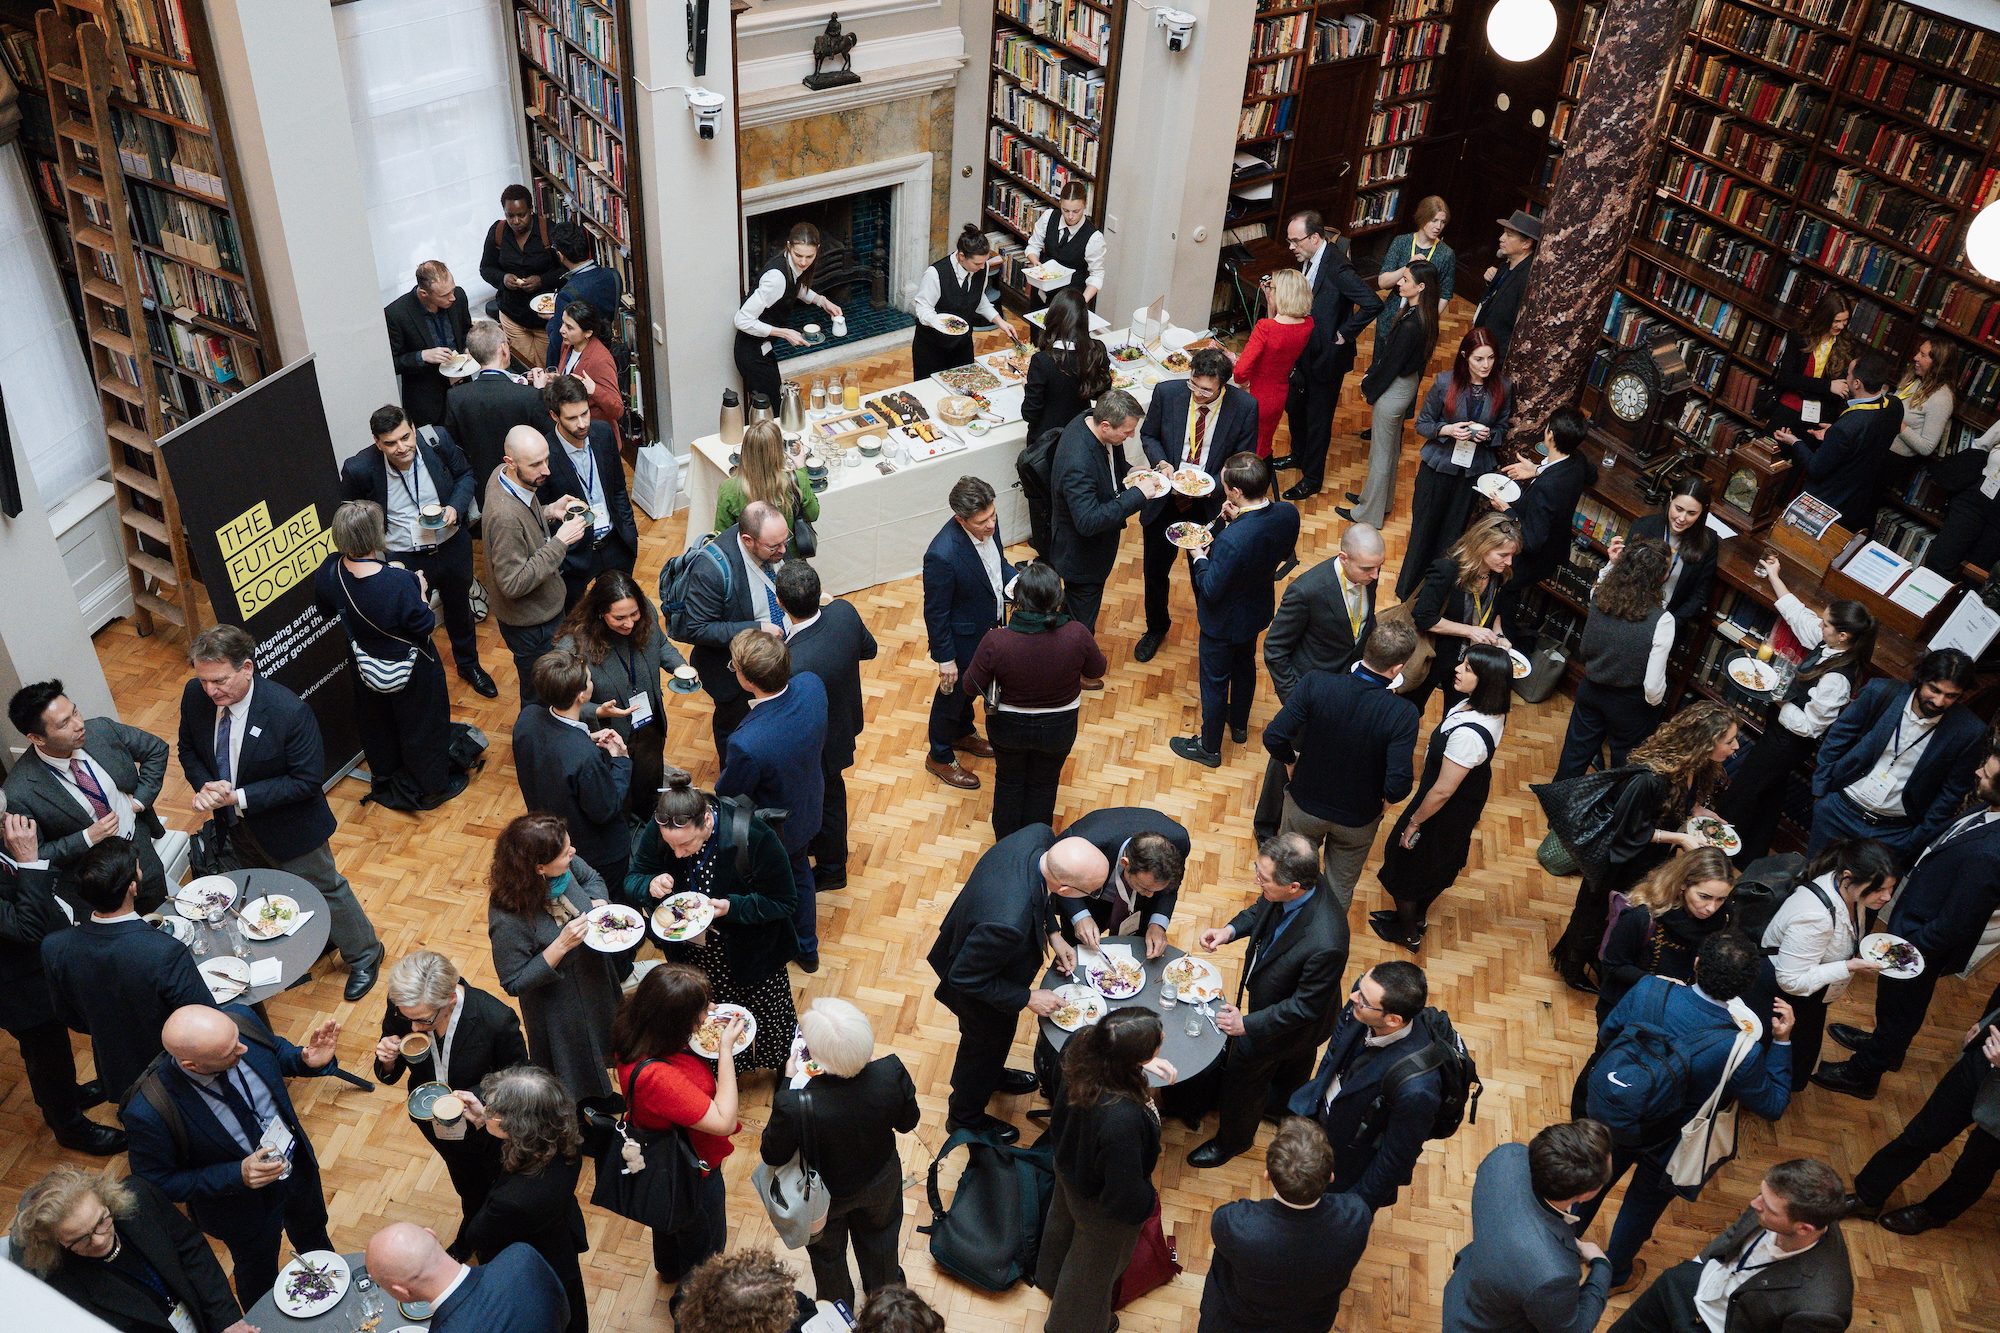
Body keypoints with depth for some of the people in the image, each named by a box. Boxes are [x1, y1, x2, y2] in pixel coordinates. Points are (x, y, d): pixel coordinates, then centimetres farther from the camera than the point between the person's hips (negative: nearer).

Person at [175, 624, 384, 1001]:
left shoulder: (289, 711, -34)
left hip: (288, 828, -6)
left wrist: (239, 797, -31)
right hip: (237, 828, 6)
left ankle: (363, 956, 40)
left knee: (324, 891, 15)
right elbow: (188, 749, 2)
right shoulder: (195, 696, -17)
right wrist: (204, 786, -19)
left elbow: (307, 780, -27)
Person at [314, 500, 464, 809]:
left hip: (365, 665, 6)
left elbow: (326, 610, -1)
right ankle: (433, 787, 39)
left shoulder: (329, 571, -21)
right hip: (410, 670, -6)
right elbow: (424, 626, -26)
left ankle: (385, 779, 53)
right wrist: (421, 592, -11)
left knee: (376, 723, 30)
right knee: (421, 725, 19)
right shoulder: (399, 582, -39)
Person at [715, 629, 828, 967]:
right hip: (808, 808, 6)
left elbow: (727, 794, -23)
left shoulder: (746, 743, -45)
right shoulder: (811, 684, -29)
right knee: (799, 874, 33)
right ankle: (807, 950, 58)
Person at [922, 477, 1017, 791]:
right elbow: (935, 612, -25)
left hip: (990, 627, 7)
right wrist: (945, 659, -16)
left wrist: (1014, 579, -14)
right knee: (953, 694, 18)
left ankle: (963, 734, 59)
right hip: (964, 639, -7)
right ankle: (940, 758, 44)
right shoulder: (942, 555, -39)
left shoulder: (989, 522, -17)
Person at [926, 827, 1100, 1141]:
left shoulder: (1038, 836, -30)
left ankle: (991, 1075, 67)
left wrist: (1052, 932, -9)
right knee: (985, 1043, 25)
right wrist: (1028, 998, -20)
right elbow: (965, 978, -30)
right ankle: (965, 1117, 55)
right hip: (978, 990, -6)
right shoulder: (1009, 923, -49)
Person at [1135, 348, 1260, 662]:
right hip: (1166, 498, 2)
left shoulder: (1245, 407, -19)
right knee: (1155, 571, 19)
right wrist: (1161, 463, -19)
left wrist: (1213, 484, -26)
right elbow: (1148, 435, 1)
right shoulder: (1167, 392, -16)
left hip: (1209, 504, -2)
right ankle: (1156, 627, 47)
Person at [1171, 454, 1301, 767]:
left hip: (1224, 621, -6)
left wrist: (1199, 558, -11)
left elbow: (1211, 591, -29)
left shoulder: (1232, 539, -42)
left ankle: (1209, 749, 40)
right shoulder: (1288, 513, -22)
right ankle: (1239, 725, 57)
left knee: (1215, 682, 17)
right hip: (1259, 610, 7)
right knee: (1245, 664, 32)